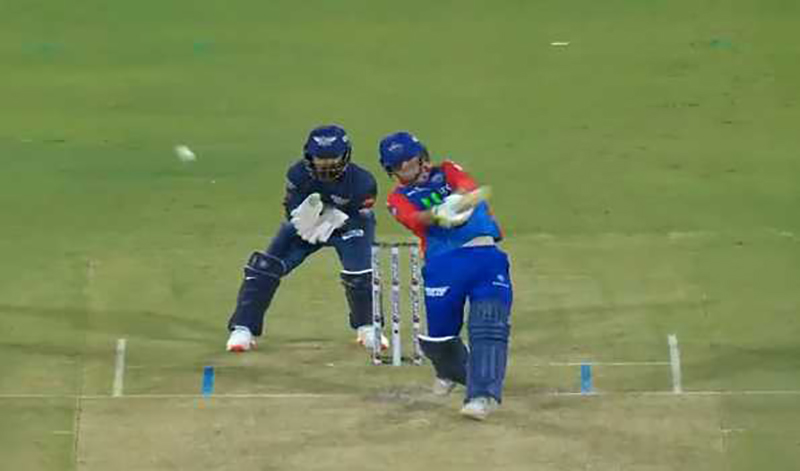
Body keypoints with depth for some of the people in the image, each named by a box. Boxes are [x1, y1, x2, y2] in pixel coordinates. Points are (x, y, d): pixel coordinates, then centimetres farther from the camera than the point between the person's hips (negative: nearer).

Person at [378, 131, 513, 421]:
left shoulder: (447, 172, 17)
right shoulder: (398, 198, 13)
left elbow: (468, 186, -7)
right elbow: (416, 218, -11)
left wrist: (460, 199, -32)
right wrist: (439, 213, -34)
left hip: (485, 255, -1)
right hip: (442, 264, 1)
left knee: (489, 327, -17)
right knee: (435, 335, 7)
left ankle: (483, 395, -21)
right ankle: (453, 372, 39)